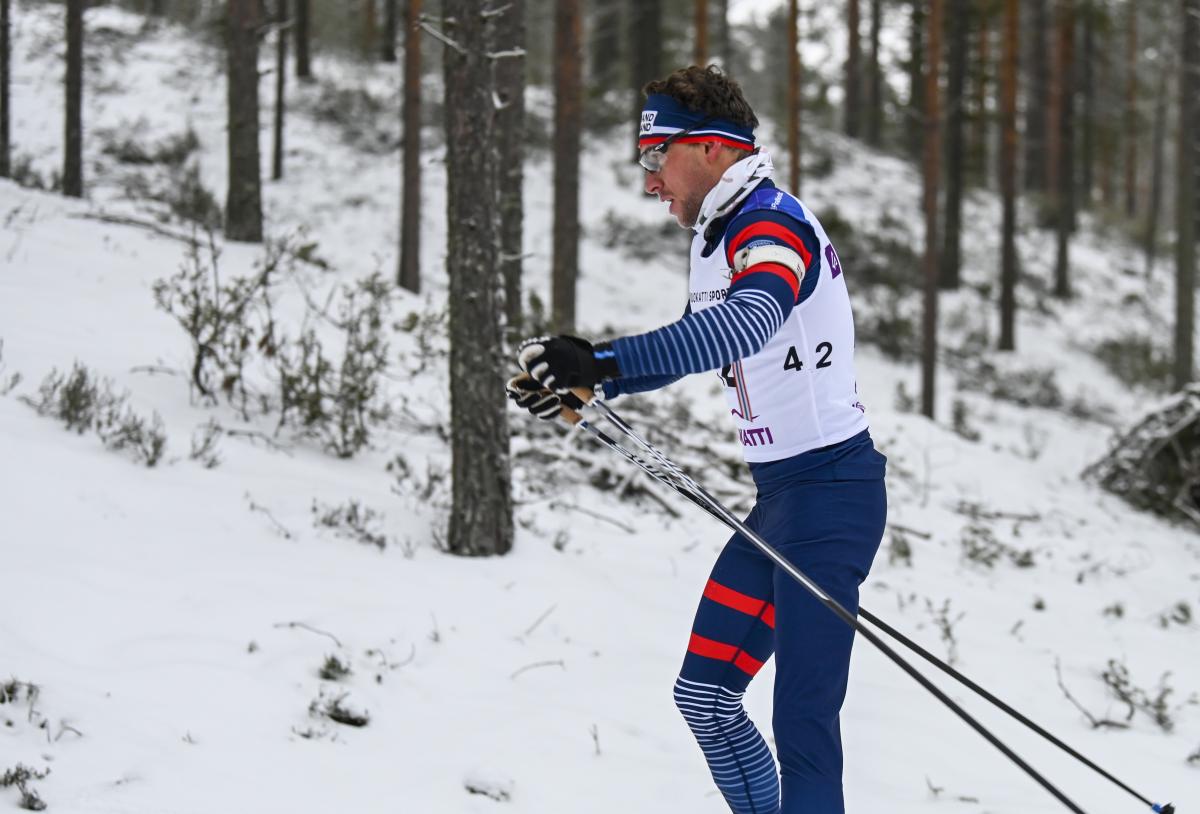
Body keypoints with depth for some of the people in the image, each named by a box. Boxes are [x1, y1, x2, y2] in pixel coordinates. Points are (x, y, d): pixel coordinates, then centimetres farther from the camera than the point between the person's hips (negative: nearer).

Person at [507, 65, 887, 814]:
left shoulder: (774, 226, -18)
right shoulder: (720, 235, 14)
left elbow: (742, 327, -38)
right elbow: (701, 343, 29)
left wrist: (604, 360, -47)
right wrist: (583, 383, 17)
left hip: (829, 489, -10)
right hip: (779, 497, 10)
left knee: (802, 724, -14)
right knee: (705, 693, 12)